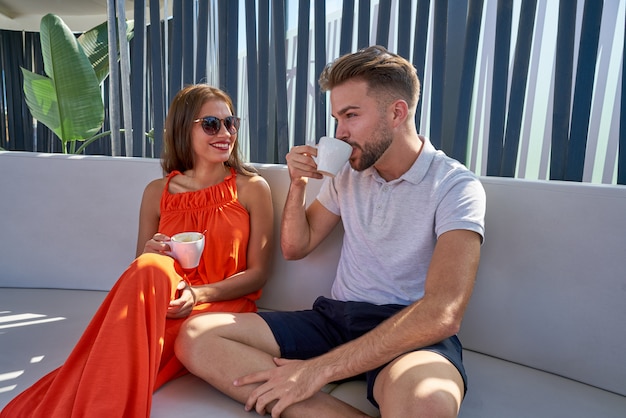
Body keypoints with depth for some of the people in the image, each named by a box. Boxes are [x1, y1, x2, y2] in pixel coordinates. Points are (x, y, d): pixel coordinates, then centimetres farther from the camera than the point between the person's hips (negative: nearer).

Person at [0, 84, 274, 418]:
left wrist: (200, 293, -17)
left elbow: (258, 272, 0)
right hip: (167, 302, 2)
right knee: (151, 267, -35)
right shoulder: (158, 192, 9)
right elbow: (141, 272, 13)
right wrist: (151, 257, -12)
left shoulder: (252, 188, 2)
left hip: (224, 306, -2)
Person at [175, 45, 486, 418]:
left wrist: (318, 369, -24)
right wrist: (298, 184, 0)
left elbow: (442, 312, -22)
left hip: (410, 334, -6)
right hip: (336, 317, 7)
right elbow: (295, 247, 18)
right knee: (196, 337, -15)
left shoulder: (456, 186, -9)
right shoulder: (348, 174, 11)